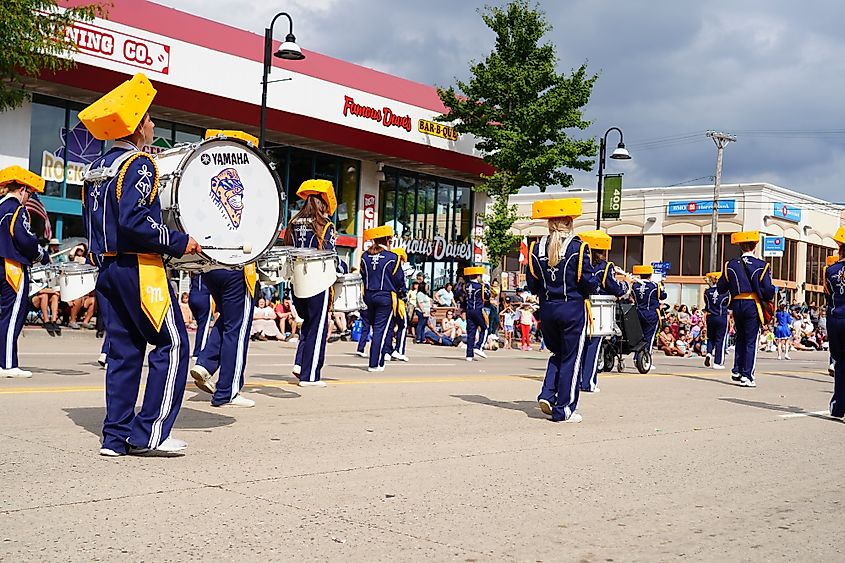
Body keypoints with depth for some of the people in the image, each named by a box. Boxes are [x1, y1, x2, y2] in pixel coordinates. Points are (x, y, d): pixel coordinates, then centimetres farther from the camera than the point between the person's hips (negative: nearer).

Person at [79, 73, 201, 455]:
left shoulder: (97, 168, 15)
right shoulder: (139, 164, -12)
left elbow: (91, 222, 18)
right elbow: (134, 220, -24)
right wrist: (179, 242, -16)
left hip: (109, 268, 9)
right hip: (140, 269, -9)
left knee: (124, 350, 10)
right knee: (172, 344, -2)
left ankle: (117, 437, 11)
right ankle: (150, 433, -3)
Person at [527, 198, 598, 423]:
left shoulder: (537, 248, 1)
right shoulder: (578, 248, -11)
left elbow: (532, 285, 2)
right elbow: (589, 284, -10)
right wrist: (590, 289, 12)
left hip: (547, 310, 4)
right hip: (573, 309, -4)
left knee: (557, 354, 22)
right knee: (570, 359, 5)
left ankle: (547, 395, 6)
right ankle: (563, 410, 7)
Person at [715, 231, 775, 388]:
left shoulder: (731, 265, 1)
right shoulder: (762, 266, -7)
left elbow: (720, 288, 3)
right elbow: (768, 291, -10)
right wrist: (771, 291, 12)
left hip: (737, 305, 3)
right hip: (753, 305, -3)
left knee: (740, 338, 20)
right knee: (751, 341, 1)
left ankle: (737, 371, 18)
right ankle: (747, 376, -3)